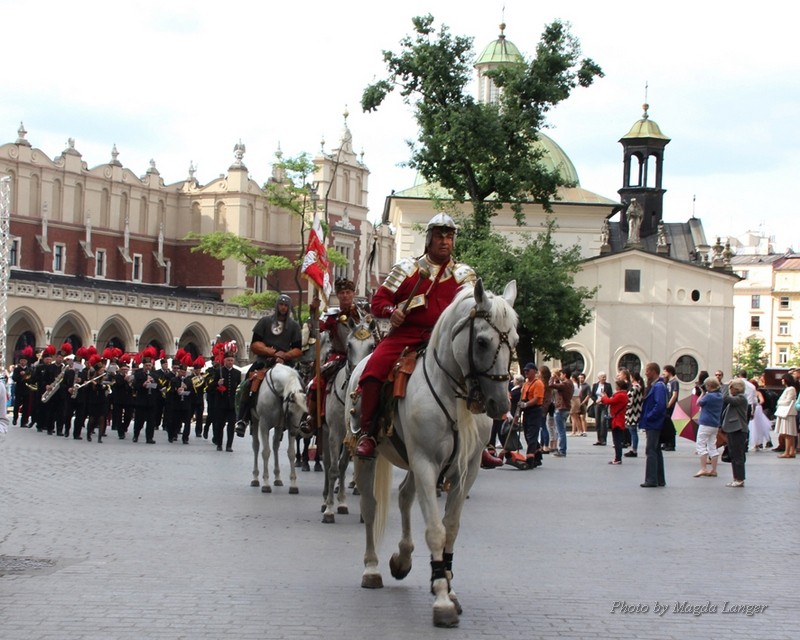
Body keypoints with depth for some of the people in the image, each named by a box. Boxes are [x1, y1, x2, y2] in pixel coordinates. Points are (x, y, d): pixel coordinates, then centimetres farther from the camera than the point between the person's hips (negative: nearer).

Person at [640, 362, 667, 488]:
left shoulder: (659, 386, -17)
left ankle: (651, 480, -7)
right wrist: (646, 417, 10)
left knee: (651, 451, -8)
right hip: (653, 425, 10)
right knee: (656, 451, 13)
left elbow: (660, 405, -27)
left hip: (653, 425, -10)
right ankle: (659, 480, 19)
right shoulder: (654, 385, 14)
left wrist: (649, 417, -19)